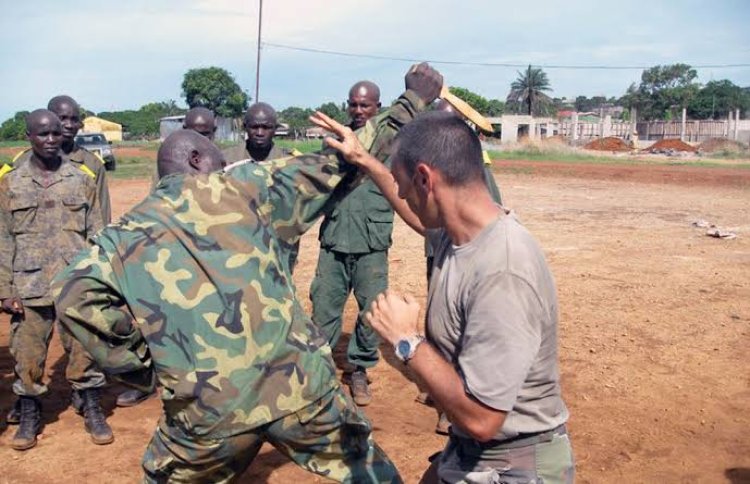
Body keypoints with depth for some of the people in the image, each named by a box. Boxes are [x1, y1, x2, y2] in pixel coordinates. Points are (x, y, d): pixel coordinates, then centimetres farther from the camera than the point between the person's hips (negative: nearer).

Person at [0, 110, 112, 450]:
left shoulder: (82, 181, 4)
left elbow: (96, 236, 6)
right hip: (29, 288, 0)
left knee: (85, 352, 5)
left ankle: (91, 410, 21)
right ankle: (29, 415, 25)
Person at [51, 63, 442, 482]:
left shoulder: (128, 235, 11)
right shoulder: (247, 185, 7)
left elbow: (75, 295, -4)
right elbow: (335, 165, 6)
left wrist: (139, 366, 5)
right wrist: (412, 102, 15)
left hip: (208, 406, 1)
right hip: (298, 383, 0)